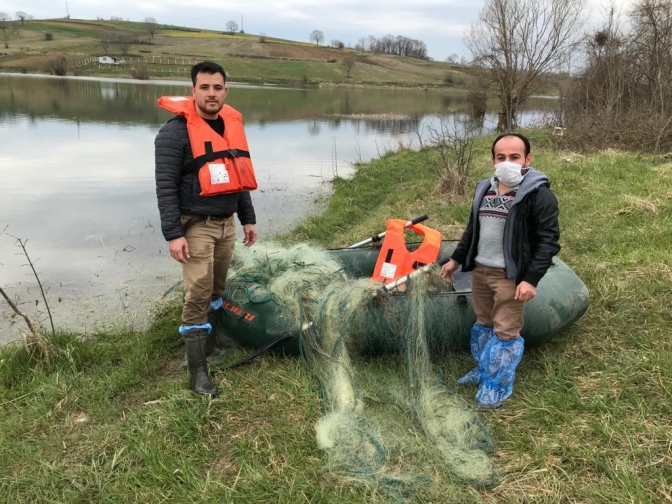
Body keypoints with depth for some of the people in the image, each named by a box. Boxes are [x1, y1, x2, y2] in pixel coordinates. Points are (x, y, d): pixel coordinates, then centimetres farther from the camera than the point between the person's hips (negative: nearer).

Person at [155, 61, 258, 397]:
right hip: (195, 226, -7)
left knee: (215, 290, 17)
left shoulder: (231, 124, 10)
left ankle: (209, 345, 36)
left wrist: (248, 218, 16)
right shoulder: (176, 131, -13)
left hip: (226, 223, 7)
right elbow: (166, 186, -16)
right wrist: (173, 234, -20)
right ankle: (197, 371, 2)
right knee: (198, 294, -8)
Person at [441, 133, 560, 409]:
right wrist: (456, 259, 19)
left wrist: (531, 279, -20)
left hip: (511, 276, -7)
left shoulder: (539, 194, -13)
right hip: (480, 270, 7)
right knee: (484, 324, 20)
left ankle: (498, 385, 17)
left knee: (505, 331, 2)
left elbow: (548, 240, -14)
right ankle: (484, 369, 38)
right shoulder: (484, 189, 9)